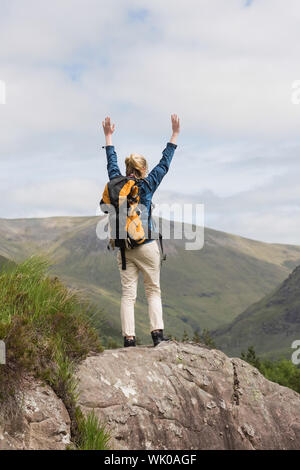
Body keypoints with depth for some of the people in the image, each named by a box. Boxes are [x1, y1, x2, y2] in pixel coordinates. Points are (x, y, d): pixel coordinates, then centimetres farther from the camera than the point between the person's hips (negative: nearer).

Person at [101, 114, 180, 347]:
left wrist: (108, 136, 32)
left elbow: (112, 162, 18)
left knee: (128, 294, 3)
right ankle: (157, 331, 0)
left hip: (123, 247, 3)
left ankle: (129, 337, -2)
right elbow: (164, 164, 4)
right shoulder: (147, 185, -6)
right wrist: (175, 135, 12)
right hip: (146, 246, -3)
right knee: (153, 291, 8)